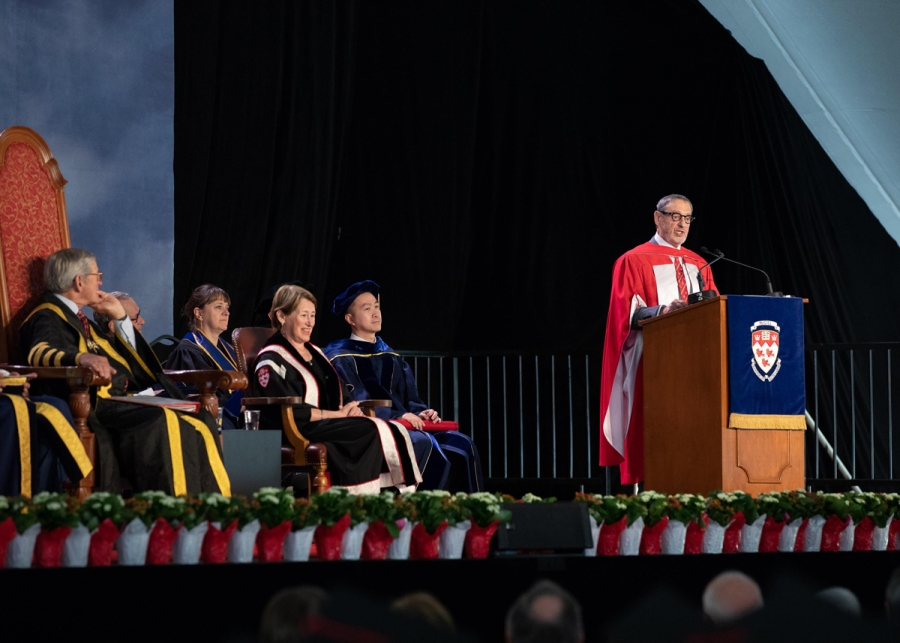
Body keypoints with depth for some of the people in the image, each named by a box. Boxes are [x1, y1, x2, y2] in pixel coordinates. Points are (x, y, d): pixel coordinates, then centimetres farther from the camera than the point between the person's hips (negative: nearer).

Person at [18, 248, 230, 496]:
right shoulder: (47, 317, -3)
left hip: (117, 398, 10)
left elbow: (129, 357, 31)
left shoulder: (77, 318, 27)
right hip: (93, 404, -10)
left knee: (199, 421, -7)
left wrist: (120, 317, 20)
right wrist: (80, 357, -46)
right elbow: (40, 352, -27)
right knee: (163, 424, -32)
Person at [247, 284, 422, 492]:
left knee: (395, 432, -19)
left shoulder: (315, 353, 24)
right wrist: (339, 414, -14)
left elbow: (342, 396, 20)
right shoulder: (271, 362, -2)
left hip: (331, 426, 7)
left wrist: (351, 408, -5)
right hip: (297, 432, -7)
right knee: (373, 431, -28)